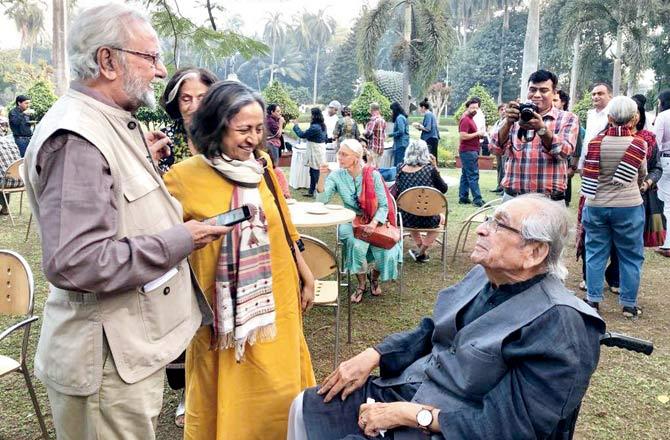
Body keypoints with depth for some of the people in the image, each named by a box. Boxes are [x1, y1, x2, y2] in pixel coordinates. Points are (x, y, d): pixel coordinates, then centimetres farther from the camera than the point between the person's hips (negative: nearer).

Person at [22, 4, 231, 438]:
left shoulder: (109, 123, 9)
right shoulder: (76, 138, -24)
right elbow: (74, 262, -32)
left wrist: (145, 162, 8)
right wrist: (179, 240, -23)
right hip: (108, 357, -10)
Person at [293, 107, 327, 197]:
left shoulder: (314, 127, -22)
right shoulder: (323, 126, 7)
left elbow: (302, 135, -16)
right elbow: (325, 138, 19)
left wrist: (295, 125, -3)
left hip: (315, 152, -9)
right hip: (321, 149, 9)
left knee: (315, 172, -2)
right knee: (313, 172, 15)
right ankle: (311, 191, 21)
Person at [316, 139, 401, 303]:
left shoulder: (373, 175, -8)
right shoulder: (336, 176, -3)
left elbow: (383, 206, -8)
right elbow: (322, 199, -15)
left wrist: (374, 223, -25)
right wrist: (322, 177, -27)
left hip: (374, 223, 0)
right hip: (350, 223, 0)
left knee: (385, 252, -23)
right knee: (358, 245, -31)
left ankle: (374, 275, 15)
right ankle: (361, 284, -3)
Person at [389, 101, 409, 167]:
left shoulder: (399, 118, -12)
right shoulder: (402, 117, 17)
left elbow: (401, 131, -19)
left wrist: (390, 135, -12)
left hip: (400, 144, -10)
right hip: (402, 143, 10)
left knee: (398, 164, -11)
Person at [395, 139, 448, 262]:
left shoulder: (401, 168, -5)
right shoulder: (430, 169, -12)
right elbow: (443, 189, 0)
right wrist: (435, 167, 1)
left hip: (405, 219, 3)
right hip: (426, 219, -3)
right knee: (441, 218, 32)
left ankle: (421, 248, 42)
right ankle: (421, 253, 27)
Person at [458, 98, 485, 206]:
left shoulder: (470, 119, 17)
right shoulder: (465, 120, -14)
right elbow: (463, 136, -23)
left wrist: (479, 135, 12)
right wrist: (477, 134, -15)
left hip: (470, 151, 10)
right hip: (468, 151, -10)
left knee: (465, 175, 11)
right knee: (473, 176, -11)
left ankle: (463, 198, 16)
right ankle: (477, 200, -11)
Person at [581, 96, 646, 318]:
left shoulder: (596, 142, -6)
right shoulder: (639, 144, -7)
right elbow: (642, 175, 8)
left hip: (595, 205, 1)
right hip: (629, 206, -1)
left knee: (595, 252, 11)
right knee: (630, 256, 10)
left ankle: (592, 299, 16)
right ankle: (629, 304, 16)